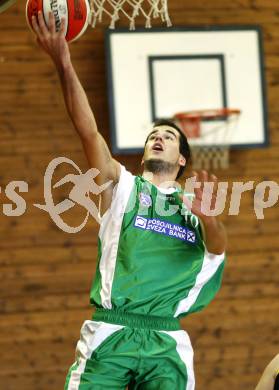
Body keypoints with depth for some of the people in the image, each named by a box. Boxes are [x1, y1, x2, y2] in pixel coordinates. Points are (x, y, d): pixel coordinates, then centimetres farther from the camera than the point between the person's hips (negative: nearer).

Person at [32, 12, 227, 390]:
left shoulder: (194, 202, 17)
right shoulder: (123, 186, 14)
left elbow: (219, 245, -3)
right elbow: (88, 131, 1)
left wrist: (208, 217, -27)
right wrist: (64, 64, -11)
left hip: (166, 340, 1)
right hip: (110, 332, -1)